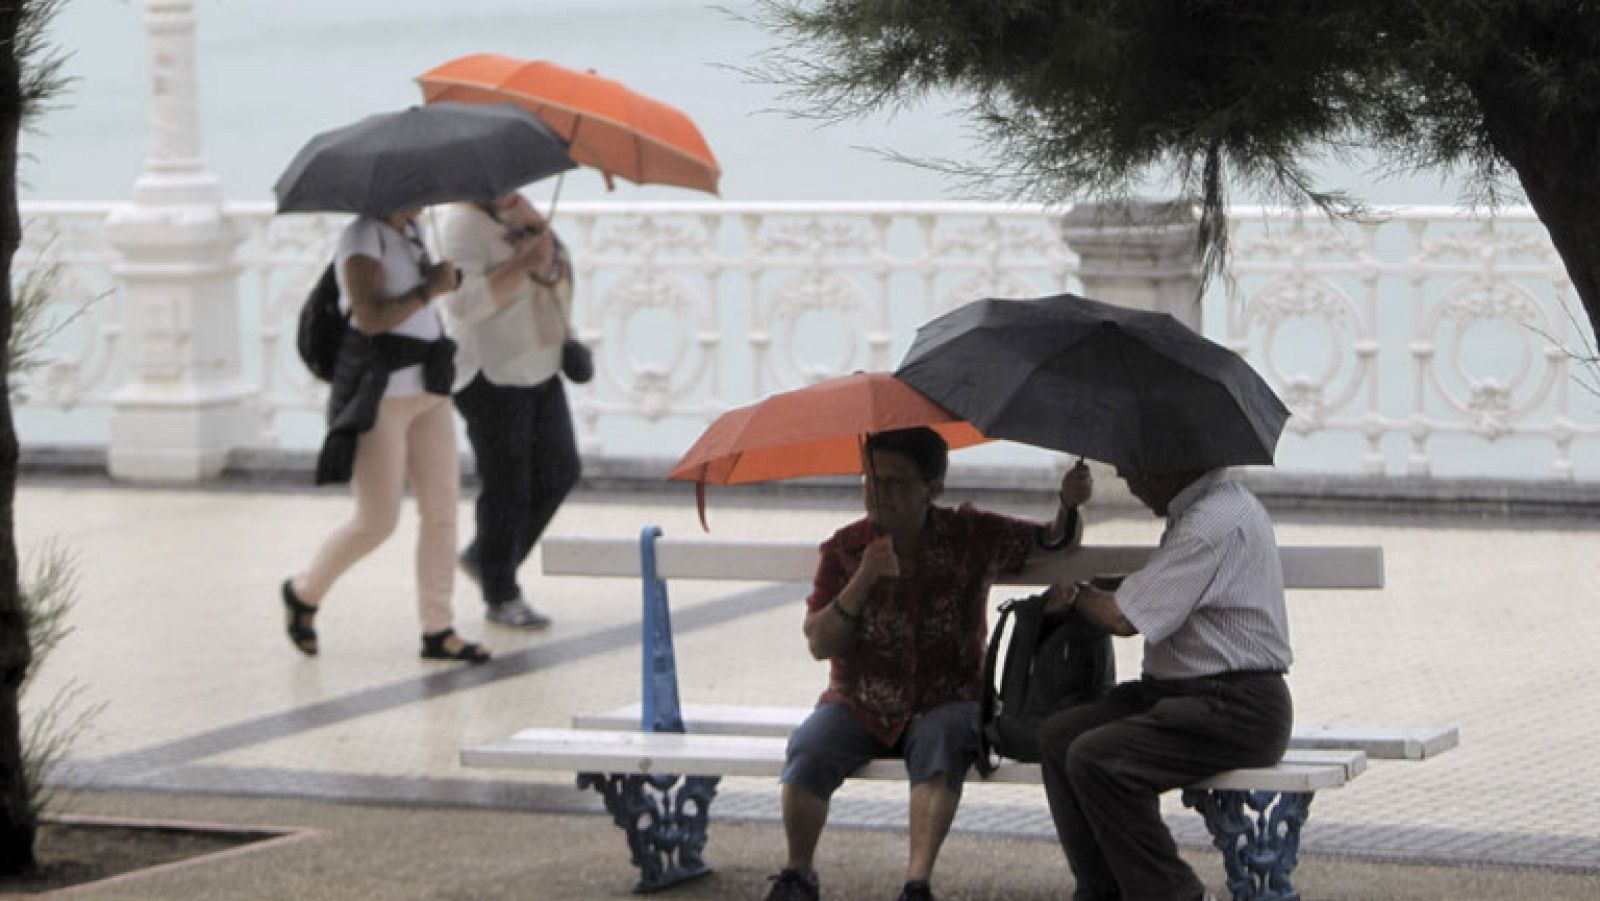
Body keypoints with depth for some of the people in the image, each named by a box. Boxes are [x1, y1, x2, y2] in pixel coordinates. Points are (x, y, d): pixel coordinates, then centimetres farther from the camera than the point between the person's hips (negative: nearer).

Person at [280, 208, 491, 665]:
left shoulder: (408, 234, 14)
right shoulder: (363, 238, -13)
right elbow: (370, 317, -23)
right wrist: (431, 288, -16)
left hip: (426, 394, 8)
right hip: (378, 396, -8)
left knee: (442, 511, 2)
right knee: (377, 522, -5)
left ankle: (437, 630, 6)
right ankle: (304, 592, 18)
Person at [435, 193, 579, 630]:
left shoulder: (520, 210, 10)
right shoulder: (464, 223, -16)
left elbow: (554, 271, 28)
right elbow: (463, 301, -27)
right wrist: (525, 265, -28)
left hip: (538, 365, 9)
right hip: (490, 374, -9)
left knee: (558, 472, 9)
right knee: (506, 486, -3)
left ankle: (483, 558, 25)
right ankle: (501, 597, 9)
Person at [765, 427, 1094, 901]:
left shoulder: (971, 535, -1)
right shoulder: (845, 550, -1)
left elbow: (1056, 543, 7)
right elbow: (820, 644, -6)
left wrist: (1069, 506, -17)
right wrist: (863, 581, -20)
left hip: (946, 702, -1)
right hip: (858, 705, 1)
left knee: (943, 739, -36)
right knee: (808, 750, -28)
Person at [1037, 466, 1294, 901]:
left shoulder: (1216, 521, -18)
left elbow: (1126, 619, -18)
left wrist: (1077, 595, 2)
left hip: (1238, 710, -10)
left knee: (1096, 759, -25)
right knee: (1057, 736, -1)